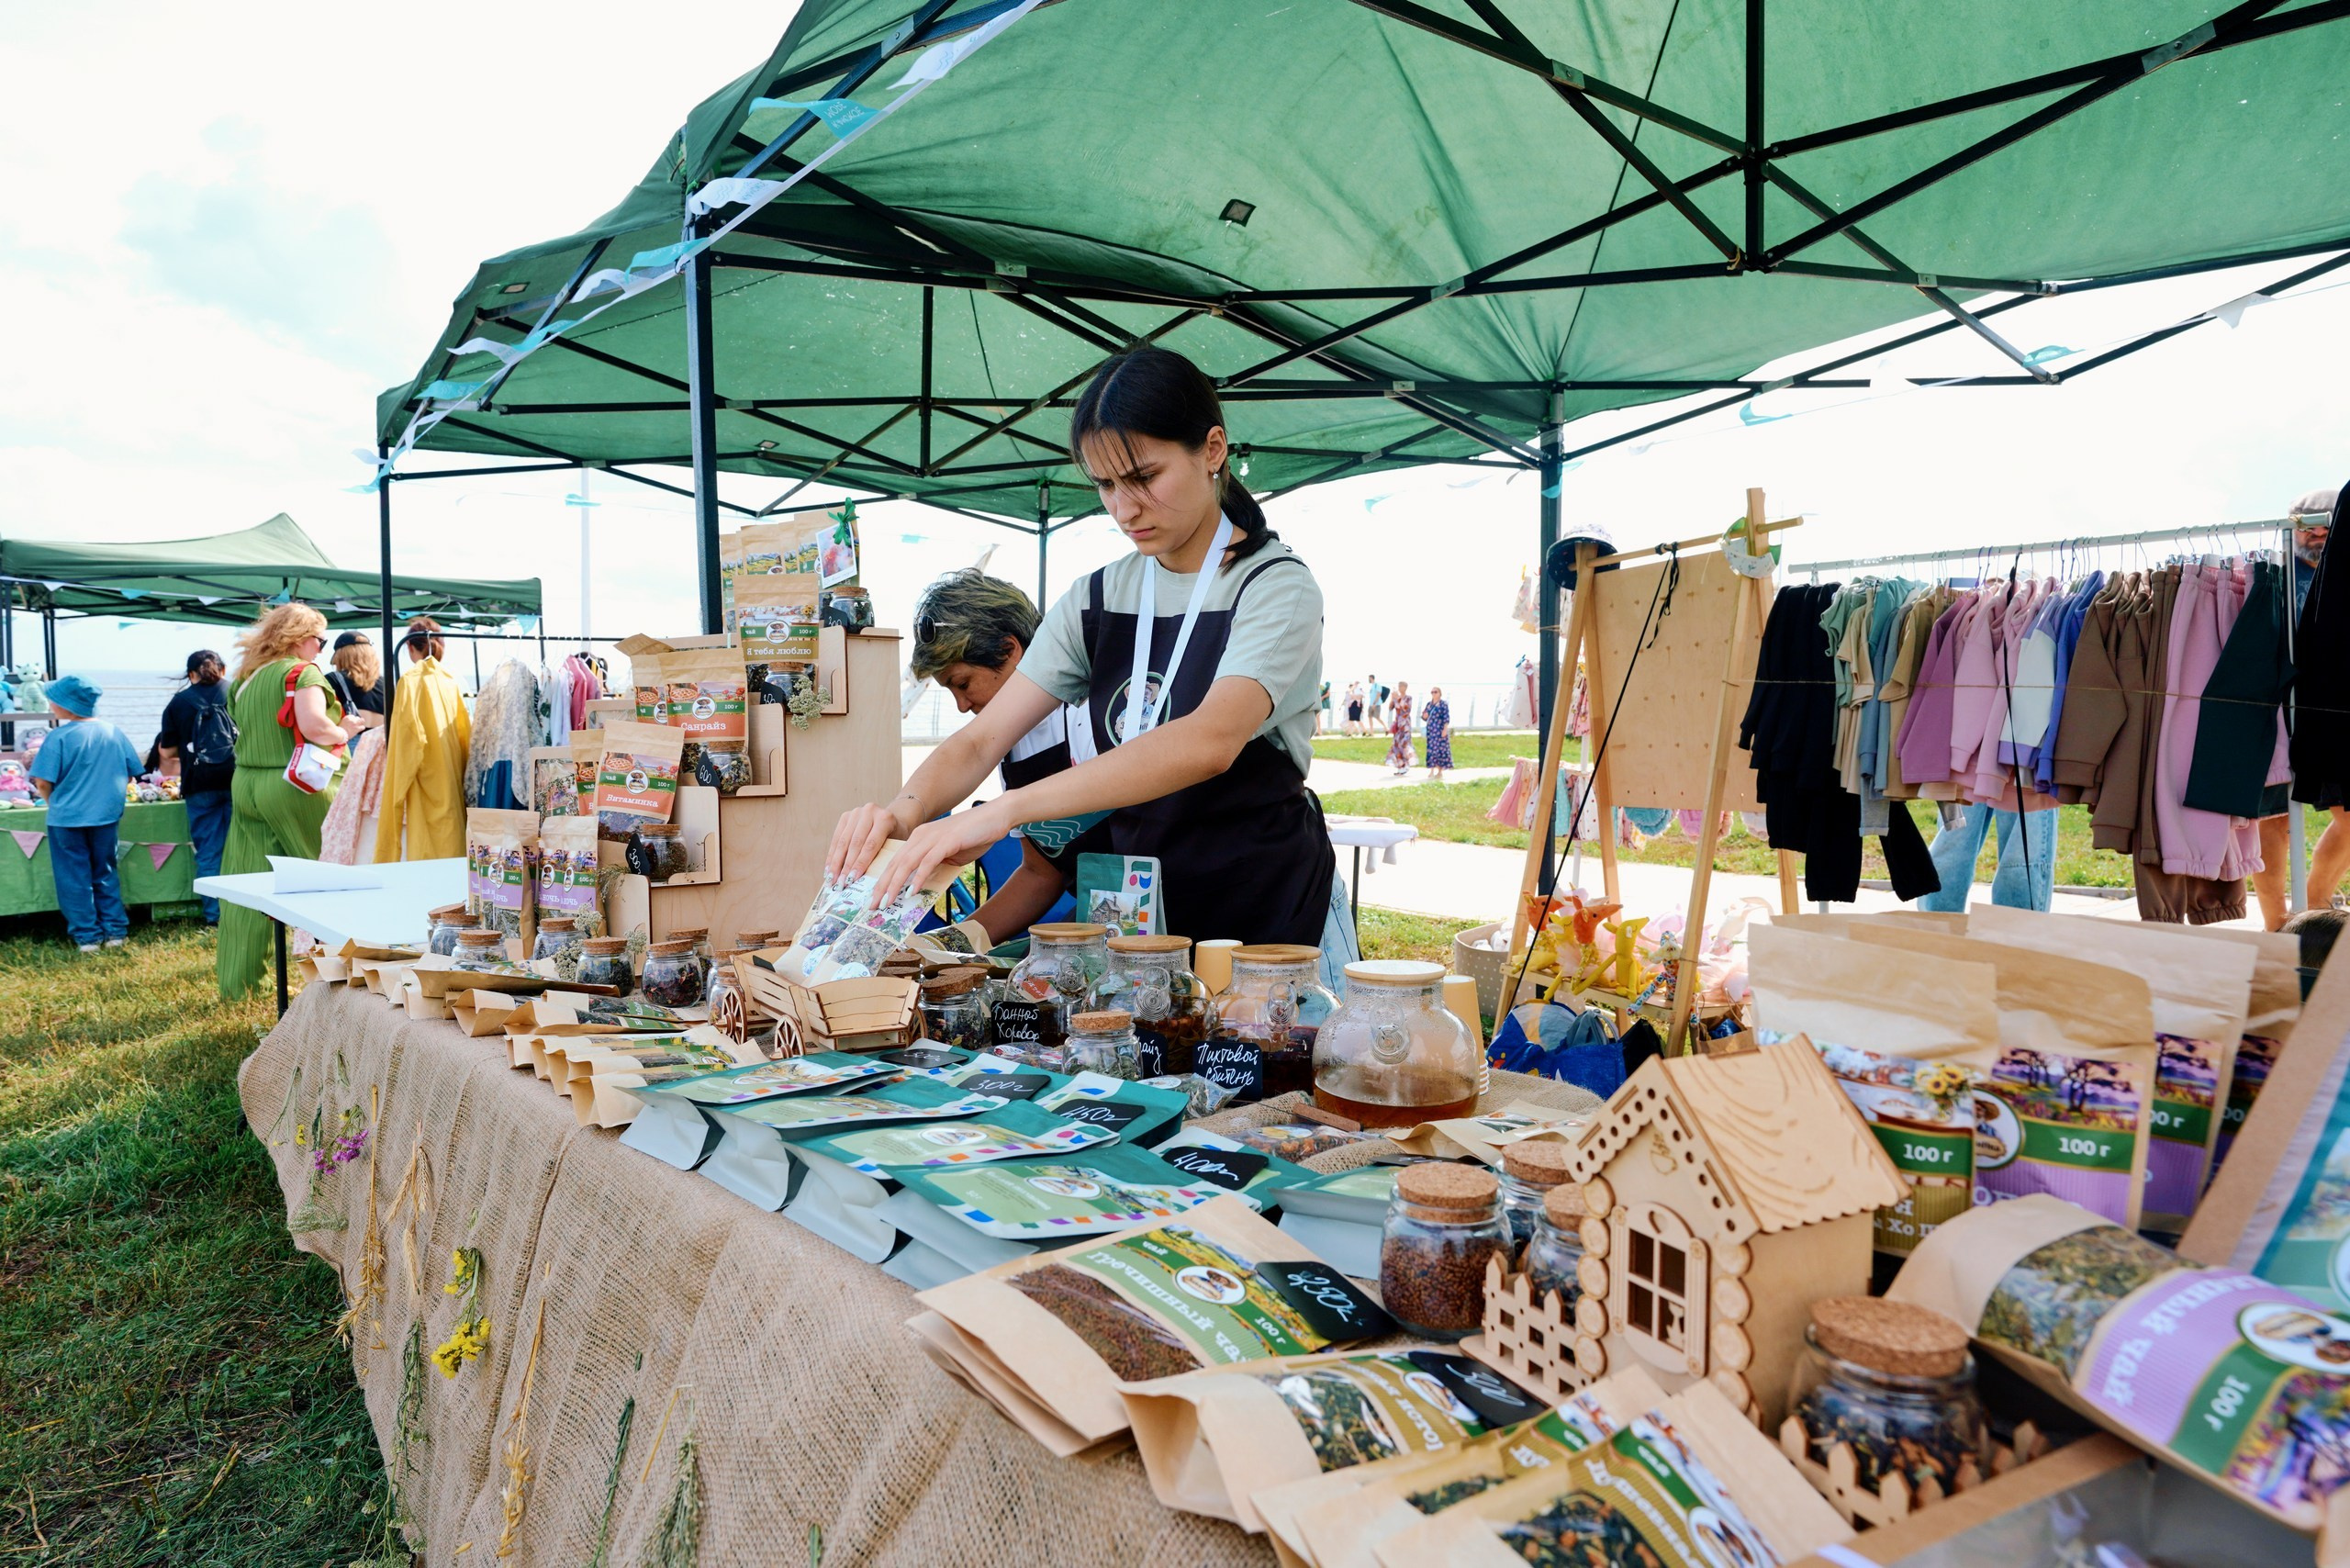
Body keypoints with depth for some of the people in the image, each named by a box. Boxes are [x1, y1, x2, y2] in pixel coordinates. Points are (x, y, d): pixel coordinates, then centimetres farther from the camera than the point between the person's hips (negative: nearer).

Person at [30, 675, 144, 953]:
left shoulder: (59, 737, -13)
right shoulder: (114, 733, 0)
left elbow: (43, 783, -14)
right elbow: (131, 772, 8)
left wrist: (53, 803, 5)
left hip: (67, 817, -4)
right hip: (106, 815, 4)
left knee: (74, 879, 7)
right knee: (106, 874, 16)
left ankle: (87, 936, 10)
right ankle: (116, 931, 15)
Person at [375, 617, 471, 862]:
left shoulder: (411, 681, -7)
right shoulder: (450, 681, 7)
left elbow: (410, 736, -11)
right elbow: (465, 732, 9)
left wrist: (401, 785, -4)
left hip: (427, 780, -5)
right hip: (453, 780, 5)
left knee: (427, 850, -3)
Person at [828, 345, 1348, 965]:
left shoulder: (1277, 588, -14)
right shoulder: (1095, 600, 5)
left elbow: (1212, 740, -32)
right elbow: (981, 739, -1)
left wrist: (1005, 810, -41)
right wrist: (905, 810, -25)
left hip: (1272, 912, -4)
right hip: (1139, 907, 5)